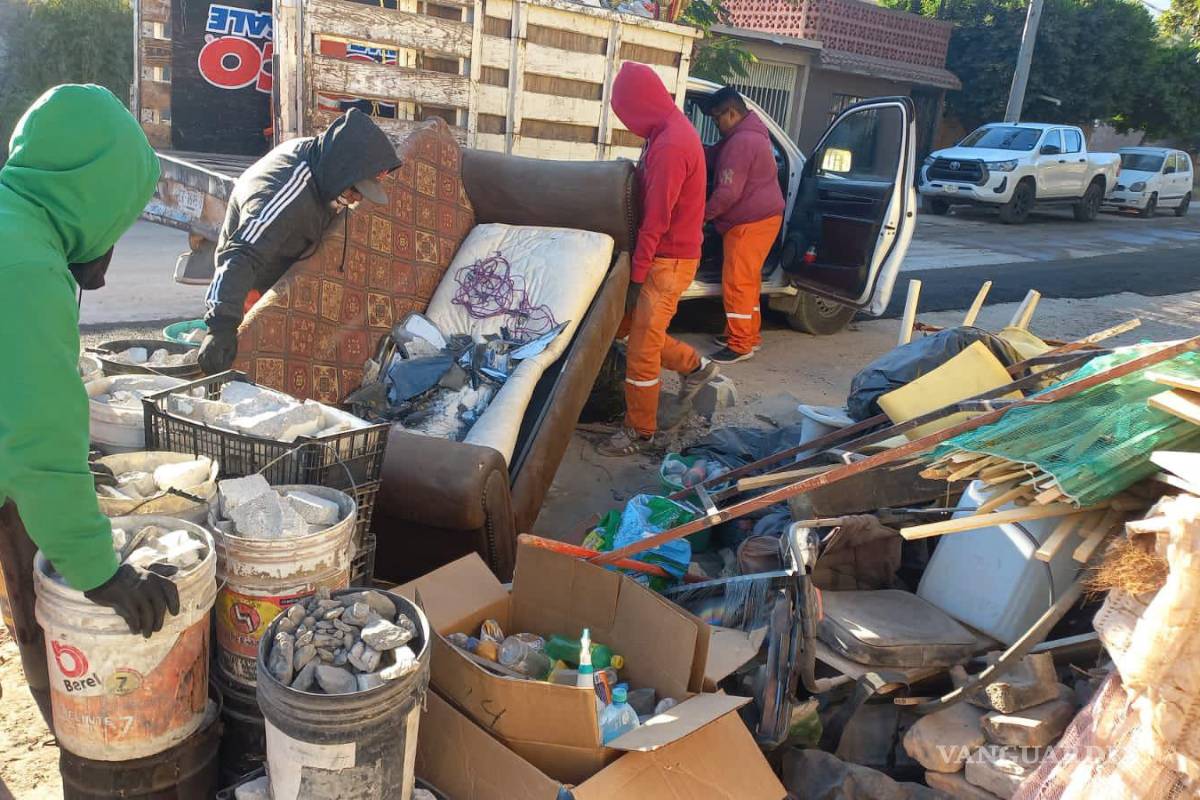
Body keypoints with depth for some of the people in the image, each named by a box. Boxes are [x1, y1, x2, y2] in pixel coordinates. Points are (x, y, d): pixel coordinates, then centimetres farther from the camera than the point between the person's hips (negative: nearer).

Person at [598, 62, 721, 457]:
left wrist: (635, 276, -18)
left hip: (669, 261, -10)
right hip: (663, 254, 10)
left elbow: (656, 220, -23)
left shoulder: (669, 145, -23)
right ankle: (695, 367, 31)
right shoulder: (672, 130, 10)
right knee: (626, 325, 18)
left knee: (641, 350, -1)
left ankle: (640, 431, 13)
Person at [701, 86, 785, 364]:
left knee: (737, 281, -6)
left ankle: (740, 344, -1)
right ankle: (749, 334, 27)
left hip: (751, 222, -11)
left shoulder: (740, 142, -21)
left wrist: (703, 215, -12)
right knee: (747, 279, 17)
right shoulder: (750, 132, 14)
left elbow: (729, 192, -24)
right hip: (760, 217, 11)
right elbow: (713, 156, 17)